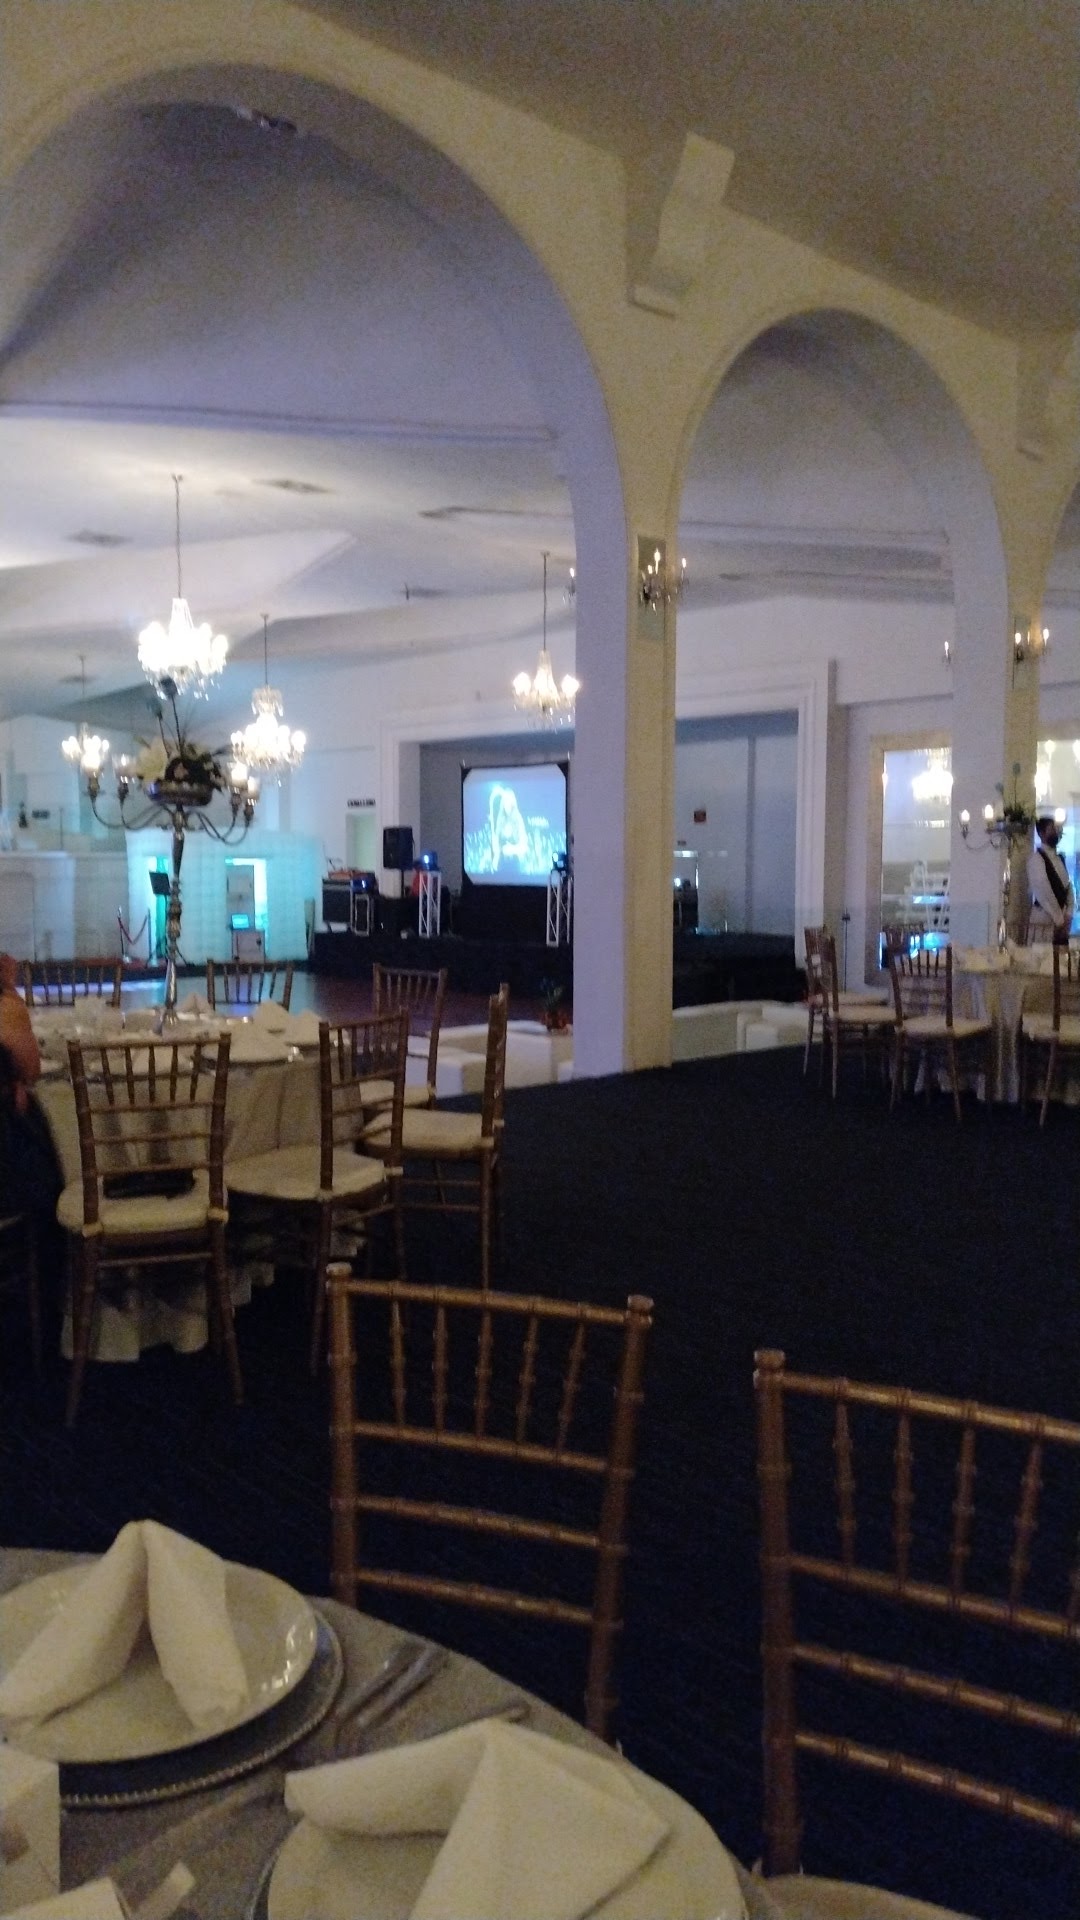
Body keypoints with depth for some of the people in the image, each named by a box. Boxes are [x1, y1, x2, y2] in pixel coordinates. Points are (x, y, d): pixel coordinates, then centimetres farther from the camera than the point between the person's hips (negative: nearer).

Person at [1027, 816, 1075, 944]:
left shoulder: (1059, 859, 14)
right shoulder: (1036, 858, -10)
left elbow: (1069, 888, 11)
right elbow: (1043, 892, -16)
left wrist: (1068, 917, -3)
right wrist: (1059, 920, -13)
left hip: (1061, 923, 7)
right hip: (1043, 922, -7)